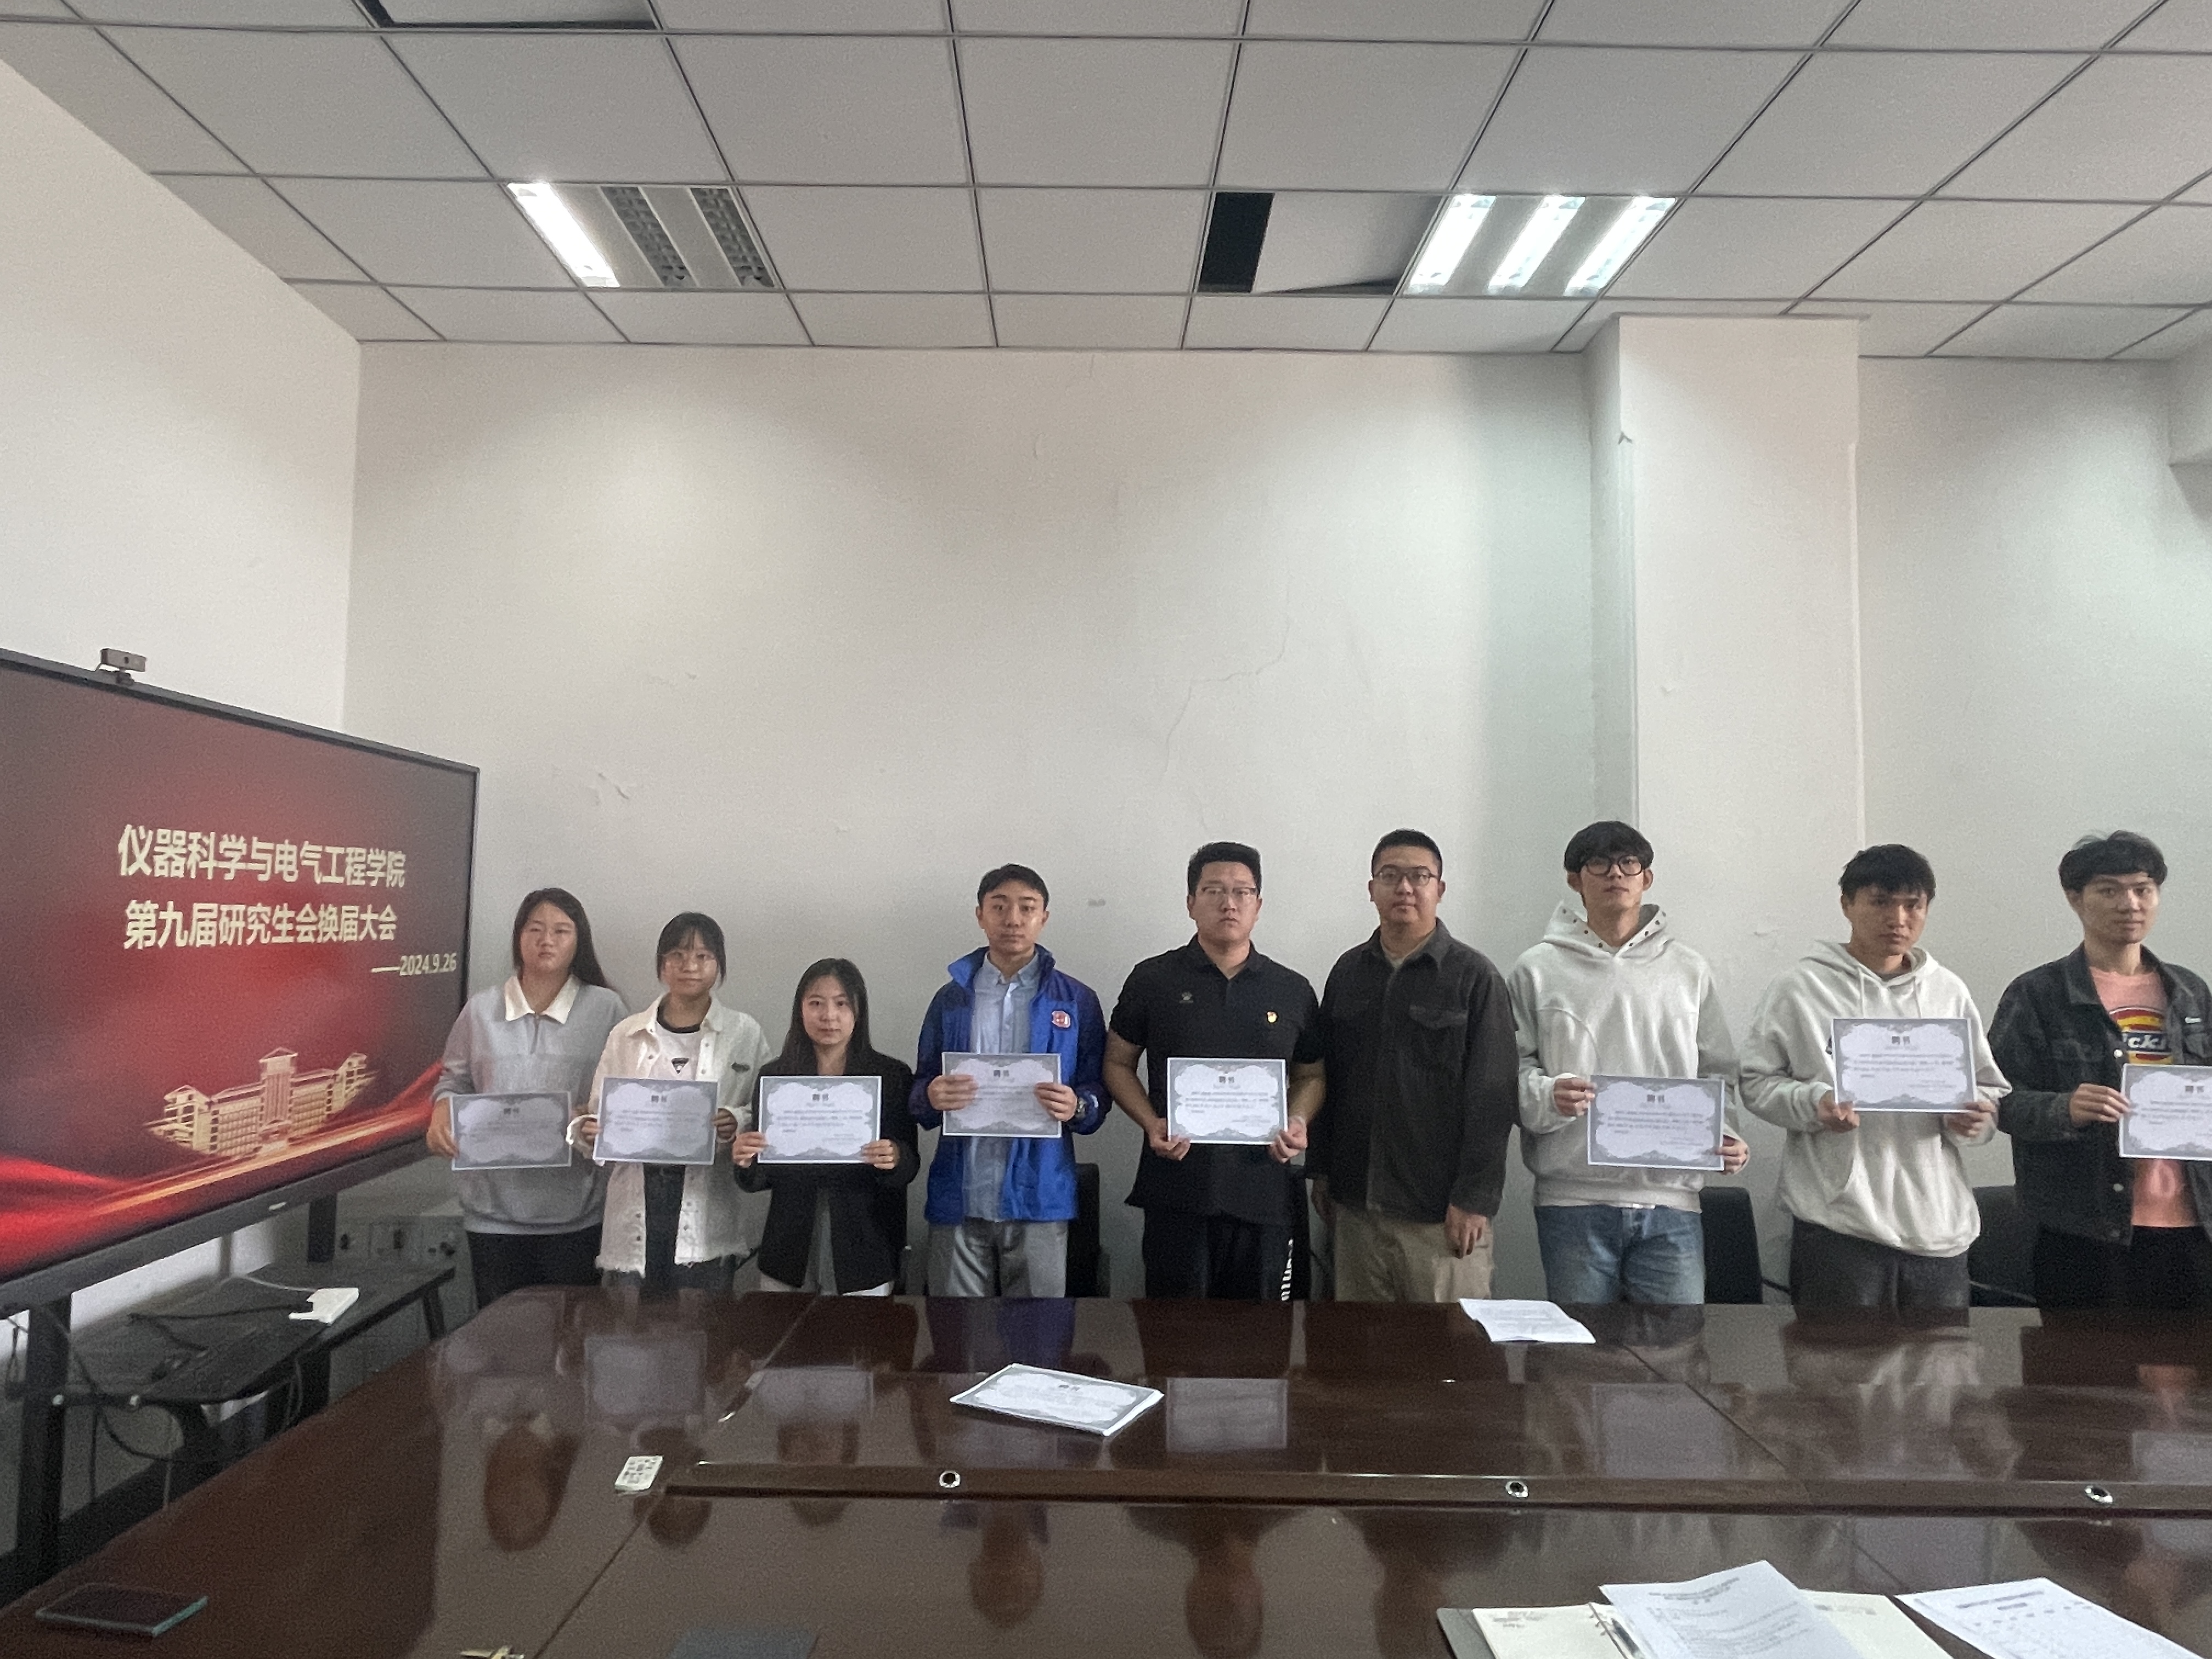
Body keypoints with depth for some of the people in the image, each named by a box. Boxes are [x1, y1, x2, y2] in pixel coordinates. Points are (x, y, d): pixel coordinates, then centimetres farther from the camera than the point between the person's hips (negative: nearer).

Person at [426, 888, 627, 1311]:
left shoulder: (606, 1008, 0)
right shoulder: (481, 1008, 7)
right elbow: (454, 1080, 14)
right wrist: (441, 1113, -6)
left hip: (574, 1210, -2)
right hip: (494, 1207, 2)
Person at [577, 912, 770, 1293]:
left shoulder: (744, 1034, 4)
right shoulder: (627, 1035, 9)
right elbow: (600, 1112, 11)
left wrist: (739, 1121, -15)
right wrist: (587, 1130, -11)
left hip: (704, 1210, -1)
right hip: (636, 1209, 2)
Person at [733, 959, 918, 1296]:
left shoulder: (892, 1076, -2)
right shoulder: (774, 1076, 2)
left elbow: (909, 1167, -2)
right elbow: (761, 1179, 5)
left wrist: (895, 1158, -23)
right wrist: (746, 1162, -16)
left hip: (862, 1255, -1)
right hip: (788, 1253, 2)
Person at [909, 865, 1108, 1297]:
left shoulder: (1077, 1000, 4)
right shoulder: (951, 998, 8)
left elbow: (1098, 1095, 5)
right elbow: (920, 1092, 10)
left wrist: (1076, 1107, -17)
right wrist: (932, 1097, -13)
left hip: (1040, 1196, -1)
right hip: (960, 1197, 1)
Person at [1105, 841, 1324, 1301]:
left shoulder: (1293, 991, 8)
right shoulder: (1152, 980, 3)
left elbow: (1311, 1075, 17)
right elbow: (1118, 1064, 8)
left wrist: (1298, 1123, -3)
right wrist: (1151, 1124, -9)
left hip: (1264, 1191, 2)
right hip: (1175, 1188, -2)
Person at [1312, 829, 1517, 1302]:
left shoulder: (1473, 975, -3)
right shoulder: (1348, 972, 11)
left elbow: (1492, 1098, -7)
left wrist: (1474, 1199, -12)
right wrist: (1321, 1171, 11)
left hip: (1440, 1210, -4)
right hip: (1355, 1203, 4)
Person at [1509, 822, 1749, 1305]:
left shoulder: (1688, 969, 11)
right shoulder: (1539, 969, 4)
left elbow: (1717, 1072, 13)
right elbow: (1510, 1069, 1)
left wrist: (1723, 1136, -4)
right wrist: (1546, 1095, -20)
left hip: (1671, 1198, 2)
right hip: (1572, 1198, -1)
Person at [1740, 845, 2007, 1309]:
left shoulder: (1949, 991, 13)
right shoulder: (1801, 987, -1)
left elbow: (1989, 1087, 17)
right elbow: (1756, 1079, -1)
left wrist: (1975, 1118, -6)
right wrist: (1813, 1104, -20)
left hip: (1938, 1222, 5)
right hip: (1839, 1220, -4)